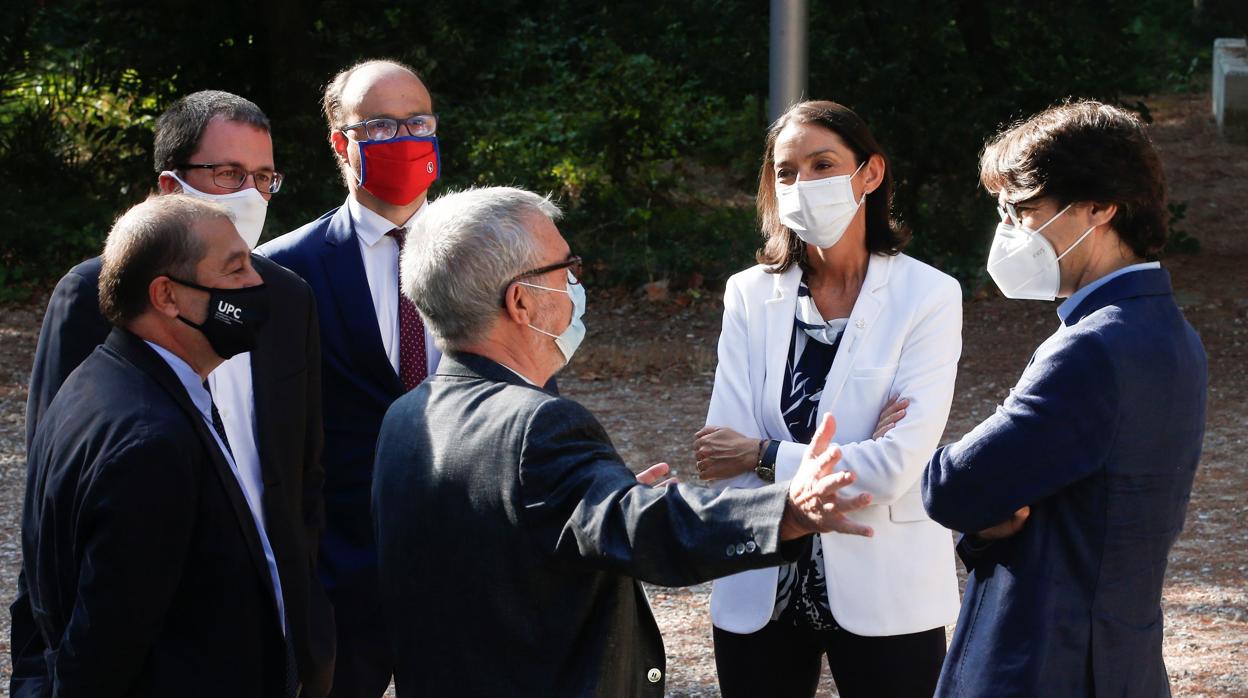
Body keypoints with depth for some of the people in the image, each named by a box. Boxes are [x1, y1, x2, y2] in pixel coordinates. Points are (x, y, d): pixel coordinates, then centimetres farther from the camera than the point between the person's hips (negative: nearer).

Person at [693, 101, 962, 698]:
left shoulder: (928, 296, -7)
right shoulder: (750, 295, 2)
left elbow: (896, 467, -16)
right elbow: (724, 463, -6)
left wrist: (764, 456, -9)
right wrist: (848, 463, -14)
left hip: (883, 596, -3)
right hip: (761, 593, 3)